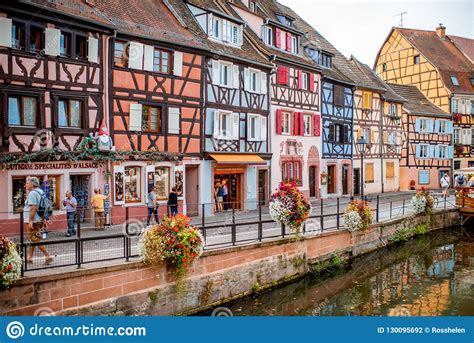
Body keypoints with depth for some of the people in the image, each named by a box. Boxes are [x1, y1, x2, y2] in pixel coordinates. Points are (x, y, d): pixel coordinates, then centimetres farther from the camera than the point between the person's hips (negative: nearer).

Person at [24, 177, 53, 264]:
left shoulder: (32, 193, -15)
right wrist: (44, 220, 22)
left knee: (36, 240, -5)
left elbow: (33, 208, -23)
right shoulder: (41, 192, 15)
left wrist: (30, 221, -23)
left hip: (34, 220, -10)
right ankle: (29, 257, 25)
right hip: (40, 219, 10)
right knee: (32, 239, 17)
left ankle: (48, 256, -6)